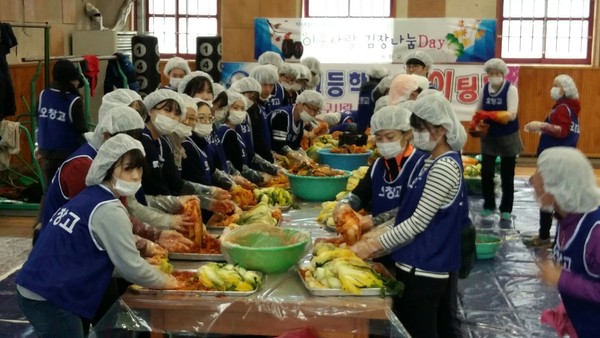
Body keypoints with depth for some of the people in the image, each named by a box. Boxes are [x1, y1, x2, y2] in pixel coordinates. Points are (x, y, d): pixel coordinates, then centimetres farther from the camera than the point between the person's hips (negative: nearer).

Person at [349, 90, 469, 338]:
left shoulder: (445, 167, -20)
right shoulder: (428, 161, 9)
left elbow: (418, 222, -22)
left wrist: (375, 245, -17)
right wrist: (377, 238, 8)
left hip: (424, 268, -9)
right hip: (433, 264, 9)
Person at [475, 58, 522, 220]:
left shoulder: (511, 89, -12)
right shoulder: (484, 89, 0)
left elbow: (511, 115, -22)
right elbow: (478, 111, 6)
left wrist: (489, 114, -33)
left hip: (508, 137, -3)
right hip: (489, 136, 3)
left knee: (507, 175, 6)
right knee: (486, 172, 1)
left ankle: (506, 209, 19)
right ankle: (488, 205, 19)